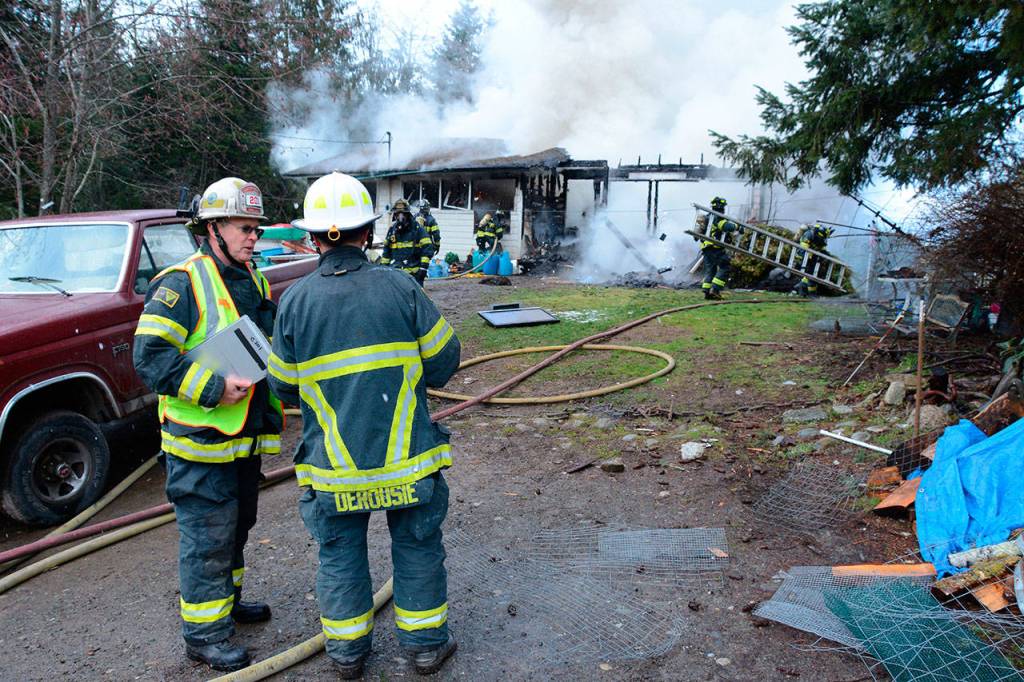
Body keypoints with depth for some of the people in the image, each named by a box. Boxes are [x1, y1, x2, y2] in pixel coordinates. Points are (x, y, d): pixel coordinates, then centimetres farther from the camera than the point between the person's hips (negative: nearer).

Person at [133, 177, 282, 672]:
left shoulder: (255, 284, 12)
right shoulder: (181, 283, -14)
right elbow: (150, 357, -21)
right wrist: (214, 389, -27)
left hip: (245, 436, 8)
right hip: (200, 441, -8)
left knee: (236, 525, 22)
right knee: (207, 536, 2)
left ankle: (226, 599, 41)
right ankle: (204, 634, 17)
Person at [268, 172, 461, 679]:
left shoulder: (295, 301, -7)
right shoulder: (399, 287, -11)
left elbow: (285, 388, 1)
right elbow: (443, 360, -5)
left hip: (333, 465, 1)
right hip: (407, 457, -1)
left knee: (340, 555, 19)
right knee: (417, 547, 17)